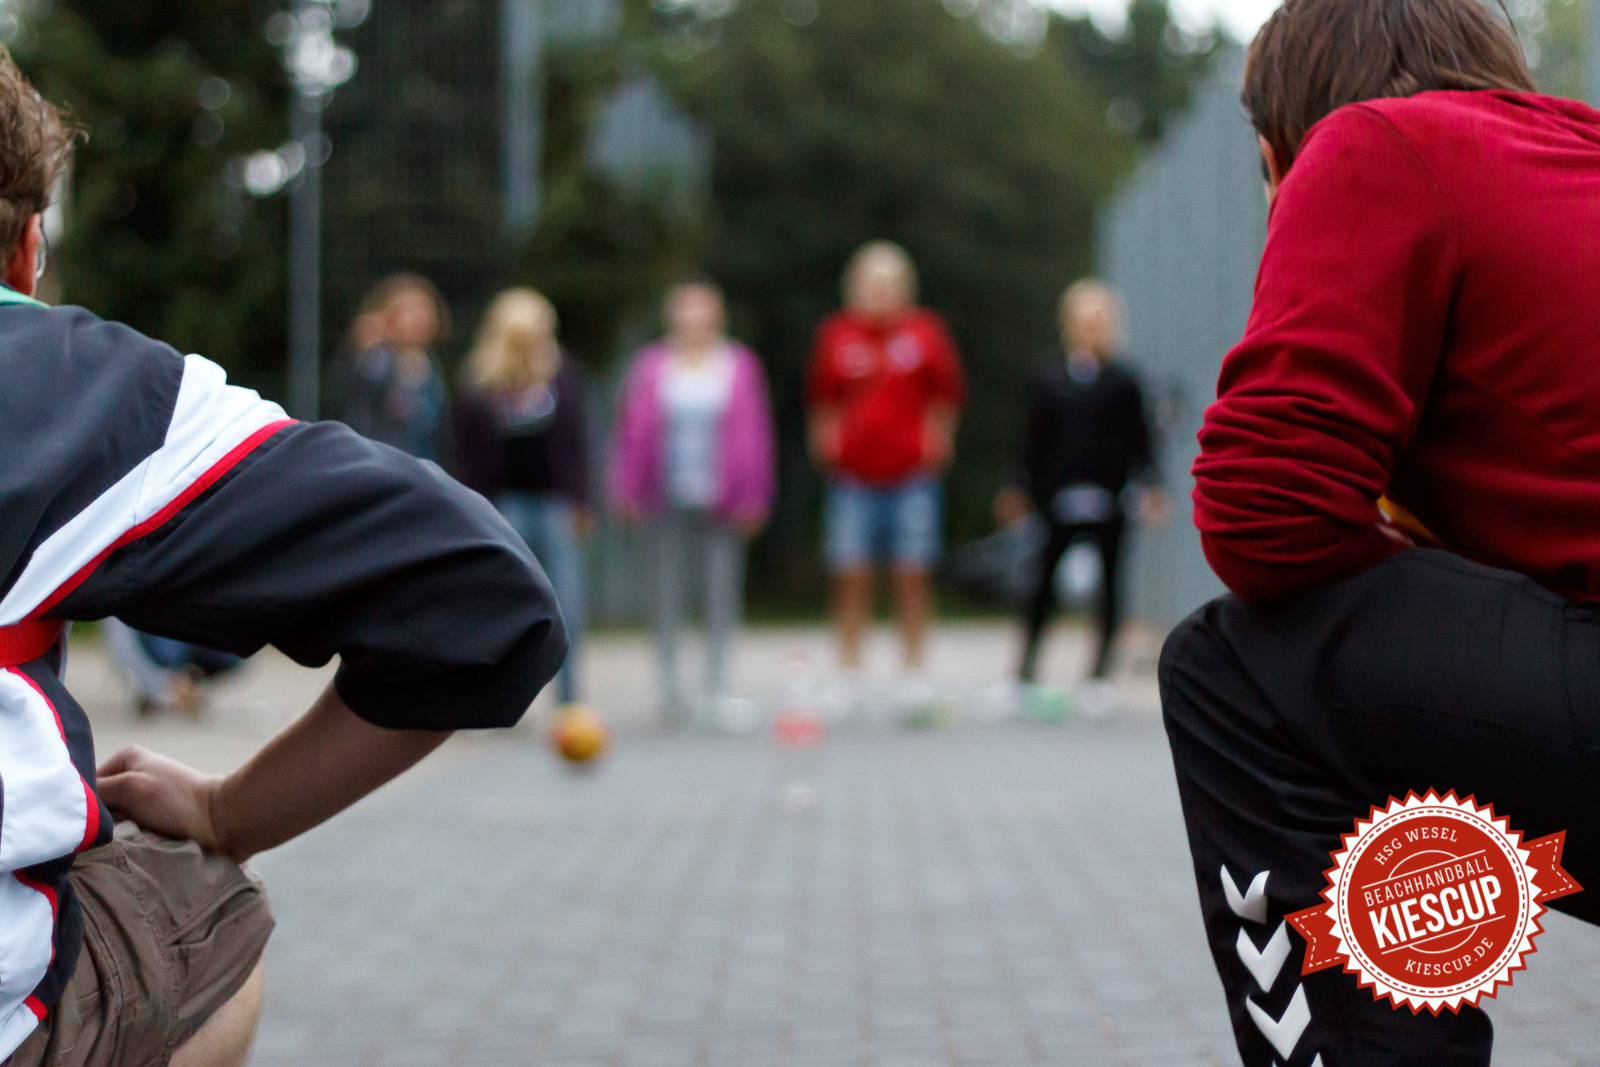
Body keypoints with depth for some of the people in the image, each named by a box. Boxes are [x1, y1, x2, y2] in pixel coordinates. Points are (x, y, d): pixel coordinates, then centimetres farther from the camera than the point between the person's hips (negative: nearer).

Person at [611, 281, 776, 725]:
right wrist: (629, 492, 2)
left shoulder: (740, 367, 4)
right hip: (671, 500, 0)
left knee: (723, 590, 0)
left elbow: (753, 434, 4)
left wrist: (752, 496, -1)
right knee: (669, 590, 1)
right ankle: (669, 679, 11)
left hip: (722, 501, 0)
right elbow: (633, 432, 6)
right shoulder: (651, 367, 4)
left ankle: (716, 685, 8)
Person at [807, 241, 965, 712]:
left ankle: (915, 673, 11)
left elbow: (947, 395, 11)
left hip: (912, 474, 0)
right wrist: (828, 443, 2)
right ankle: (849, 676, 7)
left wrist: (936, 440, 2)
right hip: (853, 477, 0)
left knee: (912, 576, 2)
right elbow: (821, 399, 13)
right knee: (851, 578, 0)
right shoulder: (836, 335, 4)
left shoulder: (926, 332, 3)